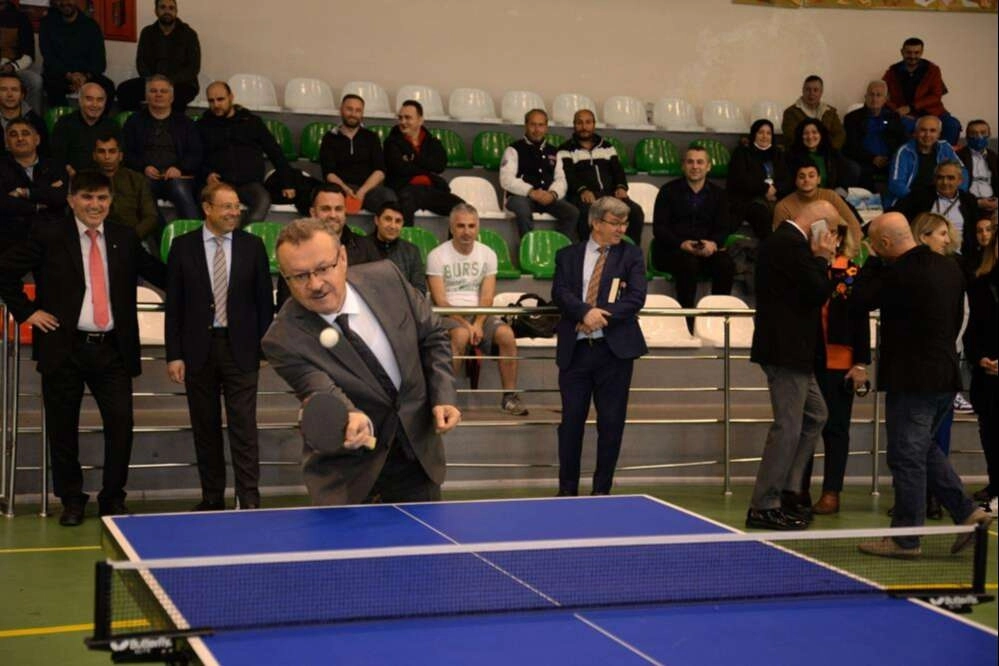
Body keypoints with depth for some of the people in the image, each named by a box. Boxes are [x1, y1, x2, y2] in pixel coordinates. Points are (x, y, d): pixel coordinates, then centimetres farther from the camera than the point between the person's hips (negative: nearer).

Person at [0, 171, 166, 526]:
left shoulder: (125, 239, 9)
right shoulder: (48, 237, -1)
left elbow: (159, 274, 20)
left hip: (112, 349, 2)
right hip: (64, 347, -2)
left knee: (121, 424, -2)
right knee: (63, 428, 7)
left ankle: (113, 498, 16)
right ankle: (71, 500, 23)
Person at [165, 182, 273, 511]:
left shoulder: (252, 246, 3)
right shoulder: (183, 246, 2)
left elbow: (264, 300, 5)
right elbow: (173, 304, 2)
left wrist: (264, 347, 0)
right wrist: (174, 355, -3)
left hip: (240, 348, -1)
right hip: (198, 348, 1)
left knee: (243, 425, -4)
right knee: (205, 428, 8)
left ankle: (249, 499, -2)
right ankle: (212, 497, 18)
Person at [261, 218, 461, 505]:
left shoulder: (386, 277, -9)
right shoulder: (283, 340, -21)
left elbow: (432, 335, 4)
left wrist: (443, 397, -7)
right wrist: (351, 420, -54)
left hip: (418, 453, 3)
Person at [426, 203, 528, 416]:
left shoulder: (487, 254, 9)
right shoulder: (437, 255, -2)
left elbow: (487, 298, 2)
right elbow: (440, 301, -9)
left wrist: (478, 324, -17)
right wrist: (466, 325, -20)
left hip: (480, 313, 4)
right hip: (448, 315, -3)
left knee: (506, 334, -25)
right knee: (461, 335, -37)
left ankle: (509, 396, -17)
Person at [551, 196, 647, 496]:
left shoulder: (631, 255, 6)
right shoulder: (568, 256, 9)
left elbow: (636, 298, -5)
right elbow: (560, 294, -4)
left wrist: (602, 315, -15)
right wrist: (586, 312, -21)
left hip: (615, 348, 0)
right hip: (575, 348, 1)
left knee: (611, 423, 3)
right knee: (571, 420, 3)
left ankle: (601, 490, 13)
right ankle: (567, 490, 12)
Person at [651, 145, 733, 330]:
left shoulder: (717, 194, 14)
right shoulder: (669, 191, 5)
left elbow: (722, 229, 7)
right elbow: (659, 228, -3)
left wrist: (713, 243, -19)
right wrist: (682, 244, -21)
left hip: (707, 250, 3)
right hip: (670, 250, -2)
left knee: (726, 265, -28)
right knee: (688, 264, -36)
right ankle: (687, 319, -26)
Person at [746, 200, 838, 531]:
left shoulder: (784, 240, 16)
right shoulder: (791, 244, -17)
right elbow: (818, 292, -20)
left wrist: (820, 260, 10)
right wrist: (822, 259, -6)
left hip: (791, 350, 11)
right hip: (786, 351, -11)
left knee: (815, 416, 19)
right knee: (787, 428, -6)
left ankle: (787, 491, 22)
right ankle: (763, 507, 1)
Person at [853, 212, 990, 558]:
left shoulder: (900, 273, -19)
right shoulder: (950, 267, 8)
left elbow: (861, 300, -9)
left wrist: (873, 261, 1)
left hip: (911, 380, -8)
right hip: (946, 375, 9)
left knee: (907, 457, 0)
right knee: (924, 449, 21)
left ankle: (905, 539, 7)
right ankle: (967, 512, 15)